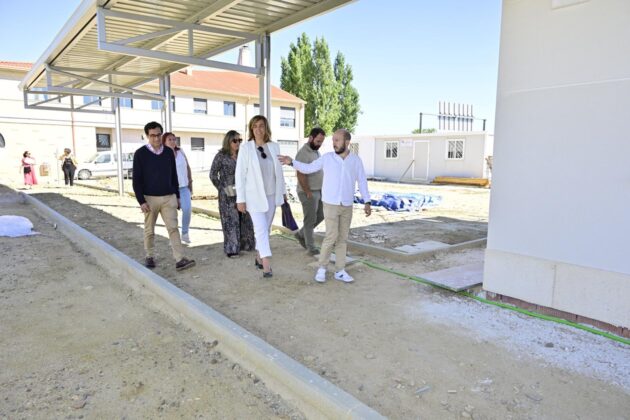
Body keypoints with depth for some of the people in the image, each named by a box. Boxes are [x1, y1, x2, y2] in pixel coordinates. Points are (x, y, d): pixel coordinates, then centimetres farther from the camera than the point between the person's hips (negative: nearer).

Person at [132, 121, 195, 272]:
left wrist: (177, 196, 12)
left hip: (169, 197, 2)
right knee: (149, 230, 10)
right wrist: (141, 201, -11)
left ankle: (180, 260, -9)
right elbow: (136, 180, -5)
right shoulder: (140, 154, -4)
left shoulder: (169, 152, 6)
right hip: (150, 198, -2)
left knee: (173, 228, -5)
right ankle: (149, 256, 28)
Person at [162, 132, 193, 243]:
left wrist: (190, 181, 10)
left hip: (184, 187, 3)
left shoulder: (181, 152, 9)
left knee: (187, 209, -11)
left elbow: (188, 168, 15)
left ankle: (185, 233, 8)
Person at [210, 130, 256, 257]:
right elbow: (213, 175, -3)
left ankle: (244, 244, 23)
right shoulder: (221, 156, -5)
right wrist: (223, 188, -6)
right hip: (228, 194, -4)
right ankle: (231, 249, 9)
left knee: (244, 219, 9)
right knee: (230, 220, 0)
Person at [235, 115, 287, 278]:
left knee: (265, 229, 13)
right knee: (261, 229, -10)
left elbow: (279, 170, 11)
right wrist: (240, 199, -10)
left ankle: (259, 258, 30)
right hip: (254, 195, -4)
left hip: (271, 194, 4)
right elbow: (240, 174, -8)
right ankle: (266, 264, -9)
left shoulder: (274, 147, 3)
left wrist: (283, 191, 13)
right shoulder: (246, 148, -7)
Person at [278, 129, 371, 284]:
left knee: (342, 238, 7)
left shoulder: (356, 160, 0)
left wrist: (367, 202, 0)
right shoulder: (327, 157, -4)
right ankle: (322, 268, 7)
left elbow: (362, 182, 5)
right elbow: (308, 168, 3)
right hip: (330, 204, -2)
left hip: (347, 206, 3)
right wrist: (291, 162, -10)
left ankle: (340, 271, 15)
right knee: (332, 236, -10)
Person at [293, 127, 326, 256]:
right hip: (308, 193, -9)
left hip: (318, 191, 9)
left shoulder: (316, 152, 12)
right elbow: (301, 176, -21)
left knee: (320, 216, 16)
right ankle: (311, 248, 12)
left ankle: (301, 234, 31)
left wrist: (322, 189, 12)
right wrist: (308, 193, -19)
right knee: (310, 220, 0)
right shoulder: (303, 153, -17)